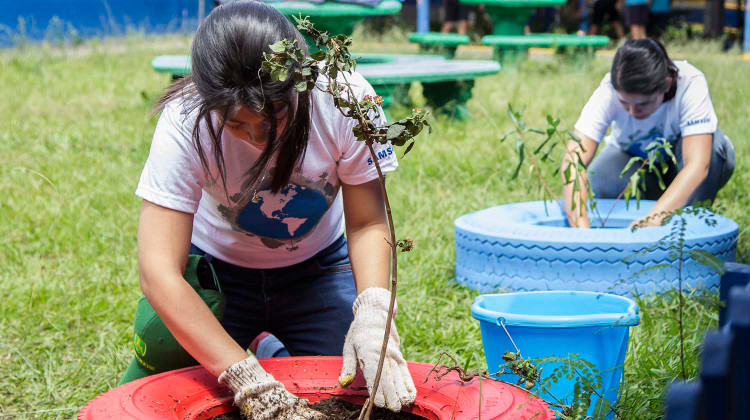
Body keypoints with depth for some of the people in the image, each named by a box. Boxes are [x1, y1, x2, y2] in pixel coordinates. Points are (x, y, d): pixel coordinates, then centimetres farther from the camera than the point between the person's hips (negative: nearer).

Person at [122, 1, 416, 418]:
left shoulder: (346, 98, -29)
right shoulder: (185, 122, -33)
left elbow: (367, 225, -19)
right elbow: (159, 273, -37)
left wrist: (373, 314, -39)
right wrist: (251, 381, -45)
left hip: (316, 267, 2)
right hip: (216, 270, -1)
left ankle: (274, 348, 23)